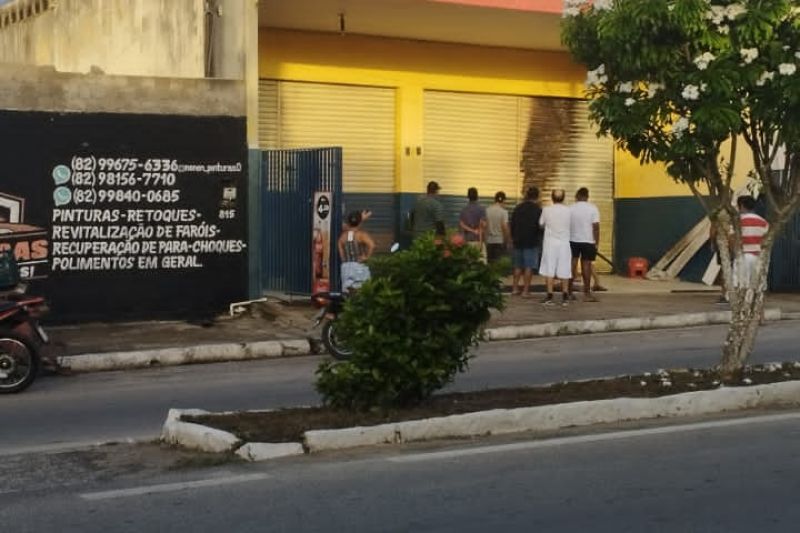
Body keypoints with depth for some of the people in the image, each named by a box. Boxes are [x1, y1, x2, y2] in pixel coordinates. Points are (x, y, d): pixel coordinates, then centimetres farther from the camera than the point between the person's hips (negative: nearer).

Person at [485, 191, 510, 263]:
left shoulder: (487, 210, 0)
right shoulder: (503, 211, -11)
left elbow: (484, 226, 3)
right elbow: (505, 227, -15)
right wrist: (506, 240, -4)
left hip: (489, 241, 4)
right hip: (500, 241, -4)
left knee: (490, 261, 10)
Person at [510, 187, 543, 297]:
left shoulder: (517, 208, 7)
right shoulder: (538, 210, -9)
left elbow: (512, 225, 11)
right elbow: (540, 227, -8)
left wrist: (513, 238, 20)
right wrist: (539, 239, 6)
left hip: (518, 241, 5)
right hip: (532, 242, -5)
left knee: (518, 266, 14)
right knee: (529, 266, -2)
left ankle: (515, 288, 16)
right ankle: (525, 290, -4)